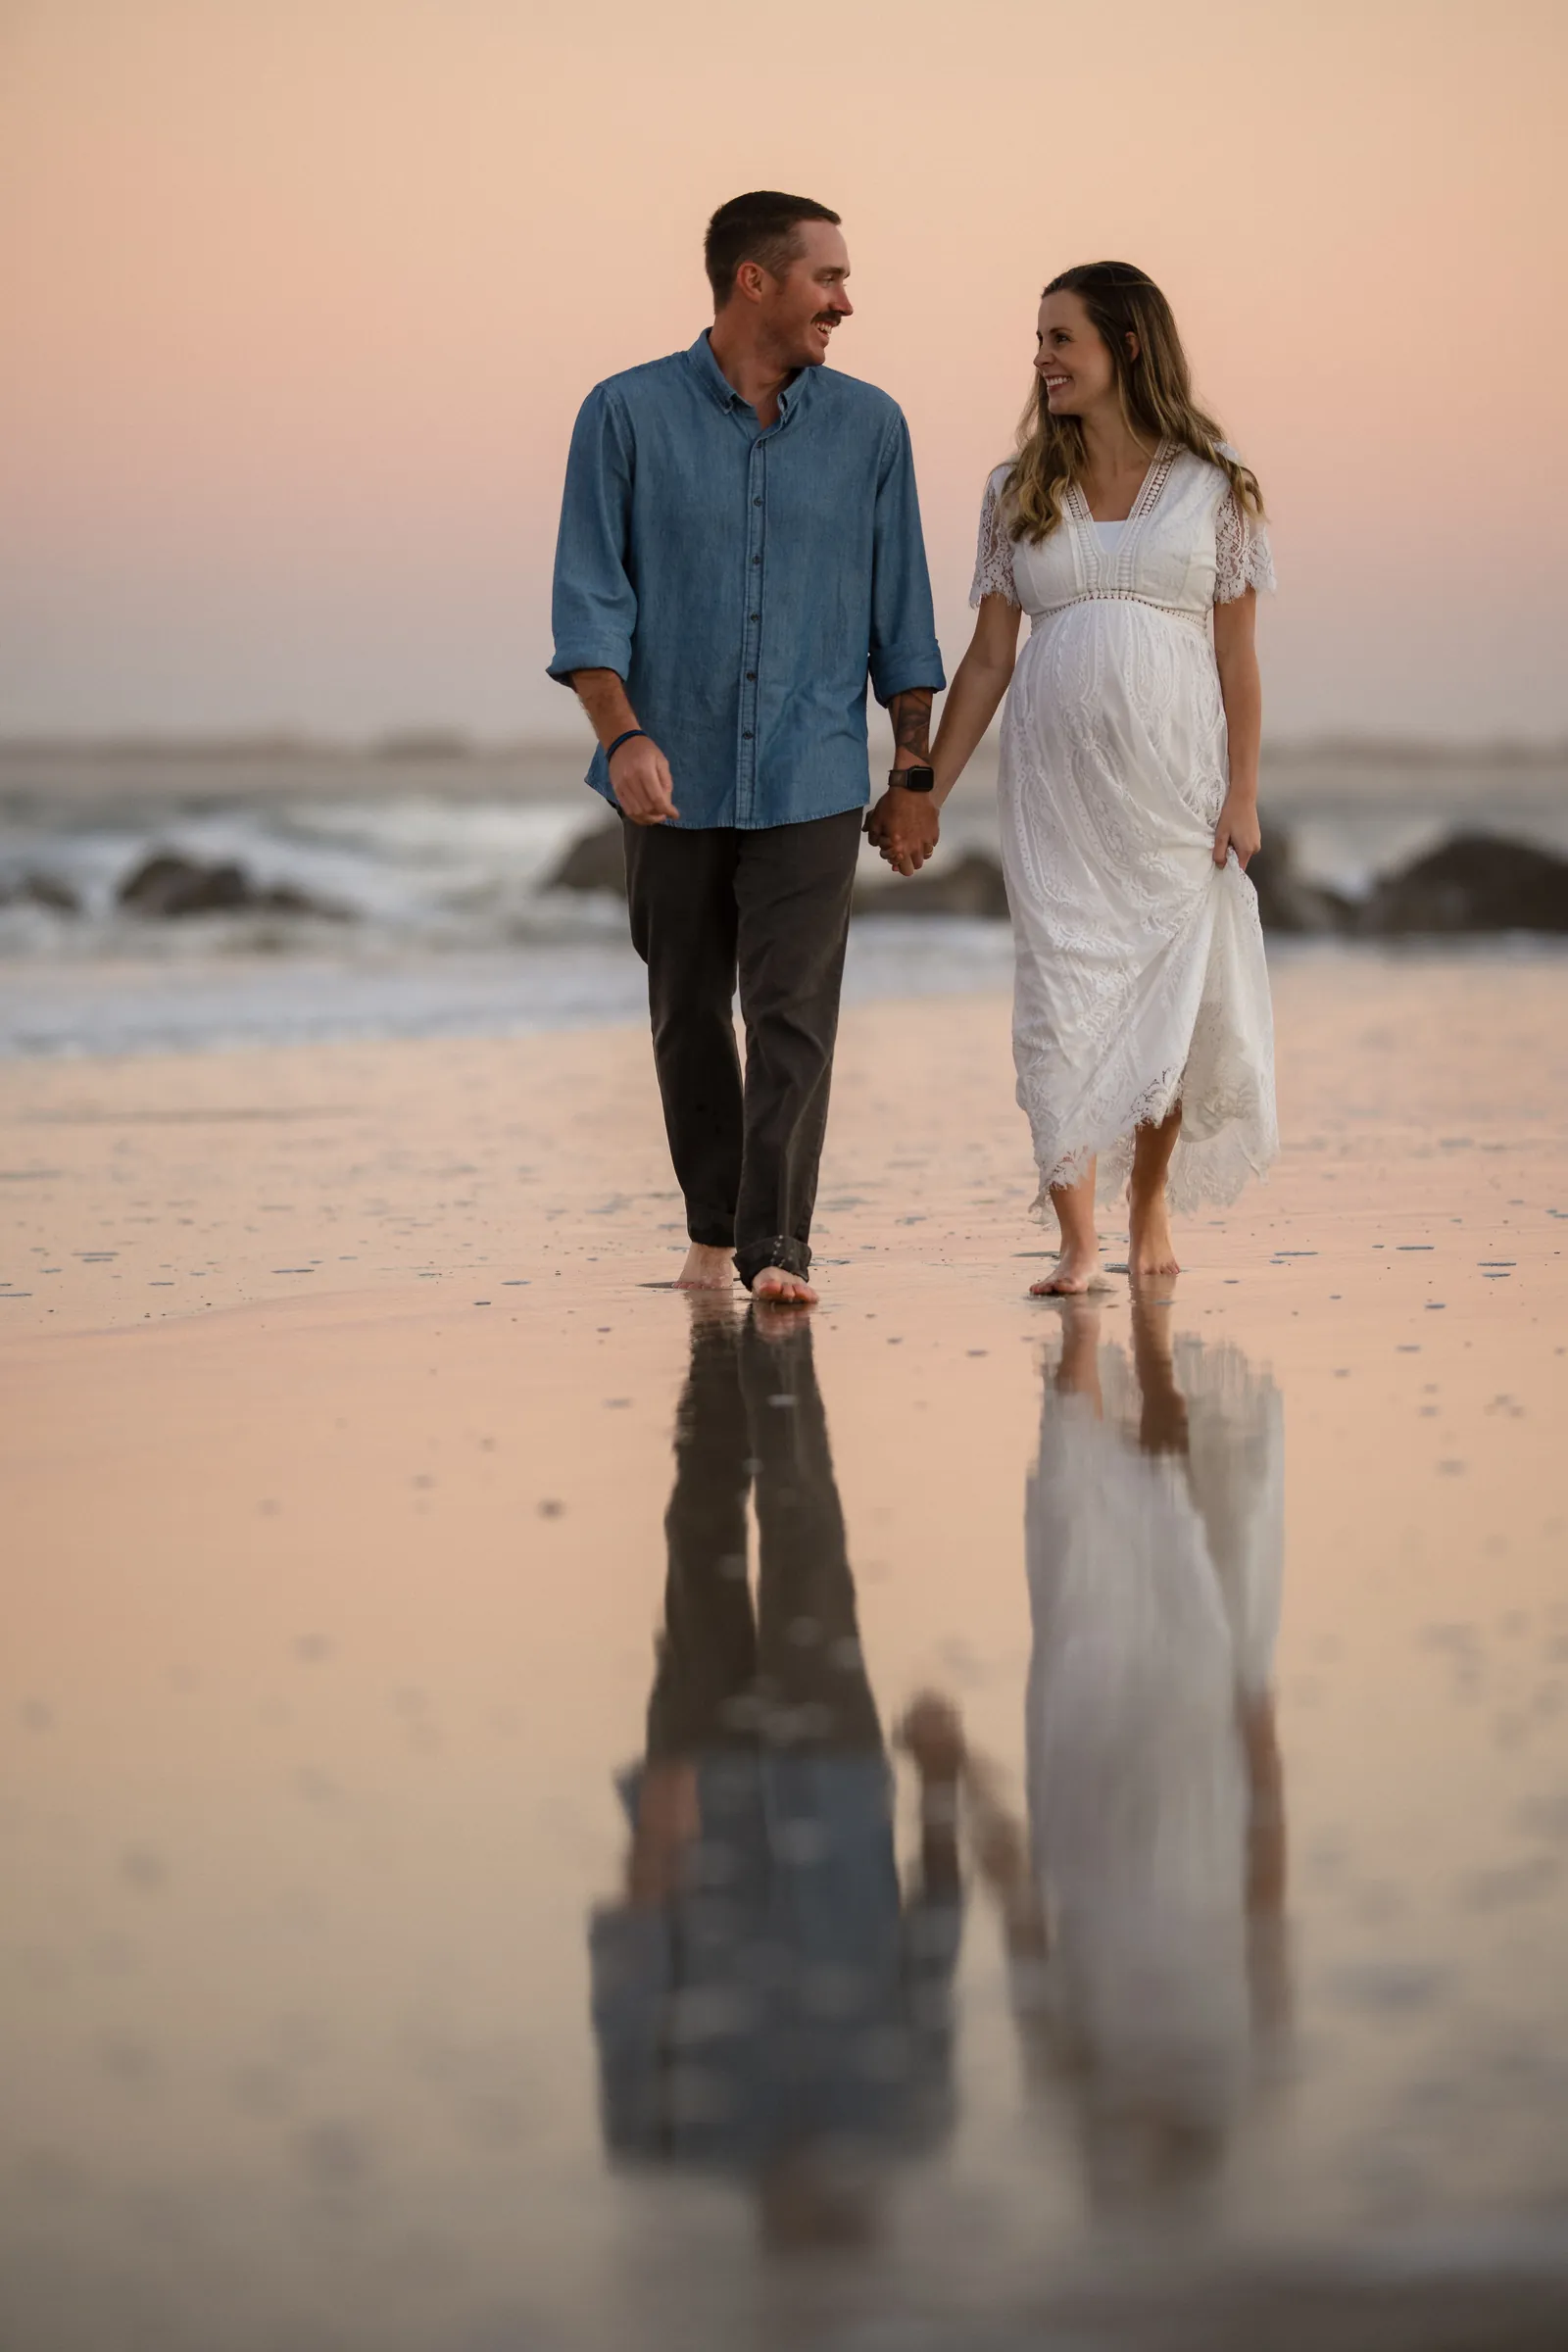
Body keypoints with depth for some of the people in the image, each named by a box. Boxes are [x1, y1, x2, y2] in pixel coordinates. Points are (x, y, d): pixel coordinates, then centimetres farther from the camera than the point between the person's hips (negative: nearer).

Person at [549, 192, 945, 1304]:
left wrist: (915, 772, 5)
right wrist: (623, 735, -18)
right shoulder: (629, 414, -1)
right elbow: (591, 597, -4)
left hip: (811, 781, 0)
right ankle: (713, 1233, 25)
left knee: (793, 1015, -10)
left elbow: (900, 615, 8)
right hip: (677, 776, 0)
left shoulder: (868, 427, 5)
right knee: (689, 1015, 11)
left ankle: (777, 1247, -12)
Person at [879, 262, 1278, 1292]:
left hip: (1174, 781, -1)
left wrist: (1242, 793, -5)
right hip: (1055, 783, 1)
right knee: (1063, 996, -5)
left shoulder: (1211, 484, 2)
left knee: (1169, 995, 5)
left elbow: (1237, 654, 1)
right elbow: (988, 656, 9)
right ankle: (1078, 1245, -4)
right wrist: (925, 794, 5)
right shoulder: (1021, 493, 7)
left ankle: (1151, 1204, 26)